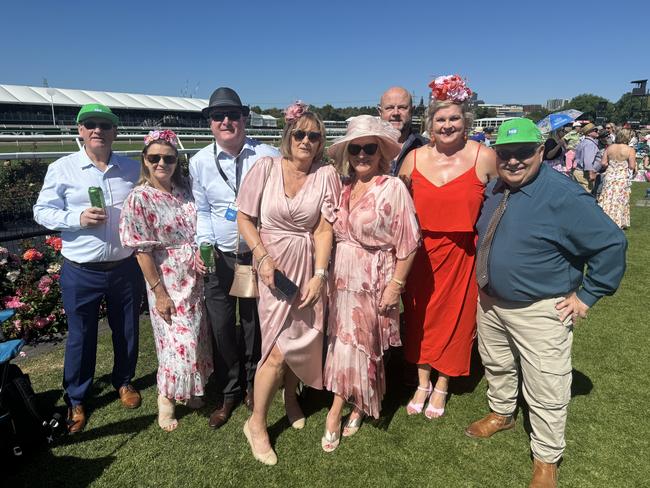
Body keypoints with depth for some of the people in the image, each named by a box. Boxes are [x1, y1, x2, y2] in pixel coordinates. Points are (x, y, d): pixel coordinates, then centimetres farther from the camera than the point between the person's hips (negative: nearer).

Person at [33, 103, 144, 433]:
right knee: (81, 336, 10)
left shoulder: (133, 169, 3)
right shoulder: (62, 169, -4)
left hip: (126, 267, 3)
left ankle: (124, 381, 41)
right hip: (81, 272, -2)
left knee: (127, 330, 16)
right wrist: (77, 218, -19)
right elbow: (42, 211, -2)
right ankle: (76, 399, 30)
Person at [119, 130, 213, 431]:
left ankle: (188, 390, 37)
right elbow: (142, 251, -13)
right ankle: (165, 398, 26)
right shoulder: (140, 199, -13)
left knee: (195, 337, 15)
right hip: (168, 283, -5)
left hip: (195, 279, 5)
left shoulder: (184, 192, 2)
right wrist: (159, 292, -14)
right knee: (179, 342, 1)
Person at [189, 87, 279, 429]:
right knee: (220, 327, 7)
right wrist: (202, 245, -5)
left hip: (259, 255, -1)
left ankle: (252, 385, 38)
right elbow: (201, 209, 9)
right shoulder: (200, 161, 1)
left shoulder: (267, 156, -6)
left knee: (254, 324, 13)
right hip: (219, 257, 2)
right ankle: (228, 393, 30)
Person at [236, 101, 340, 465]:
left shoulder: (326, 174, -4)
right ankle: (257, 422, 16)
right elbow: (245, 218, -2)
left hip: (309, 264, 2)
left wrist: (319, 275, -12)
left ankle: (290, 395, 42)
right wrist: (262, 257, -12)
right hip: (273, 262, -2)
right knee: (280, 345, -5)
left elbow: (324, 230, -5)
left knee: (302, 334, 11)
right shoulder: (267, 167, -6)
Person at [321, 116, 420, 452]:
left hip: (373, 279, -5)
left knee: (358, 344, 6)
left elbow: (408, 241, -11)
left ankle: (335, 413, 23)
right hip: (341, 276, 5)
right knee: (343, 342, 13)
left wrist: (396, 284, -12)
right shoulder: (342, 187, 5)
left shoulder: (393, 188, -11)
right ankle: (355, 406, 34)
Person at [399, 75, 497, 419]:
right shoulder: (415, 158, -2)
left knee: (455, 317, 11)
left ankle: (441, 386, 33)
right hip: (421, 252, 2)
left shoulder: (484, 157, -8)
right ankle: (422, 383, 33)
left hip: (463, 253, -2)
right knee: (420, 316, 11)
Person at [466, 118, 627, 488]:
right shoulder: (495, 188, 1)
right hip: (490, 302, 7)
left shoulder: (563, 196, -22)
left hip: (540, 312, -7)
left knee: (546, 393, 6)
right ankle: (502, 413, 52)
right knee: (496, 366, 26)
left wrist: (587, 295, -15)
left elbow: (611, 243, -20)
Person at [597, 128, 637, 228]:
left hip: (609, 176, 3)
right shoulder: (630, 150, -9)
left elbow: (603, 163, -1)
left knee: (607, 199, 8)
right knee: (620, 201, 7)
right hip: (622, 178, -3)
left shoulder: (609, 148, 1)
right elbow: (632, 166, -12)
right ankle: (617, 223, 13)